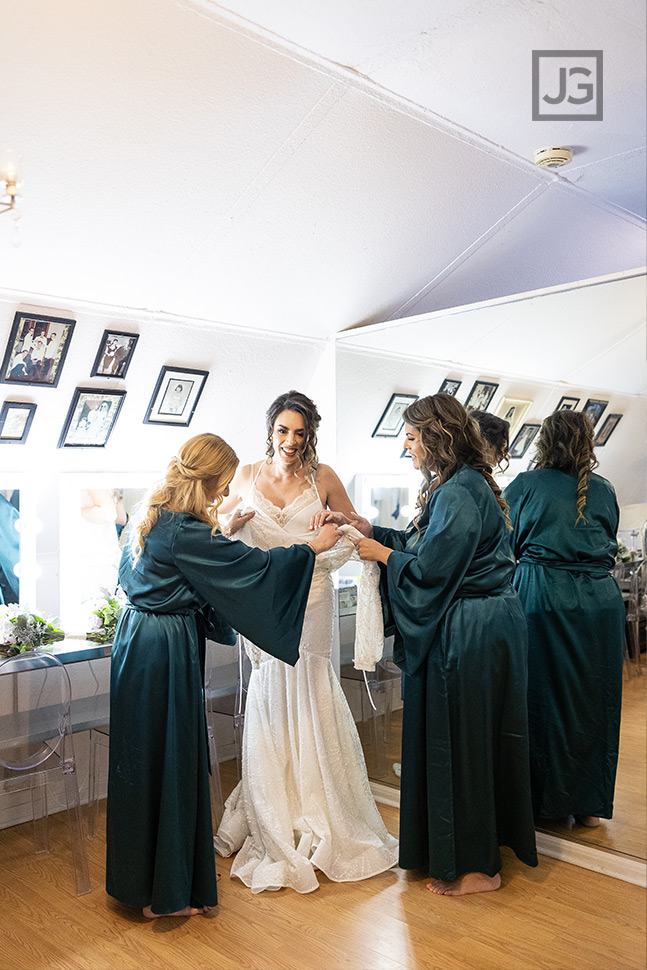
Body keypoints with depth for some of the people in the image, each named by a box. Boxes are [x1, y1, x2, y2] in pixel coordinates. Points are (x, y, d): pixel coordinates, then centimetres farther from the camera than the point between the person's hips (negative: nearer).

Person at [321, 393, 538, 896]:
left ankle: (475, 867, 19)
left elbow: (430, 568, -22)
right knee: (475, 740, 19)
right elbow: (423, 545, 16)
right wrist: (364, 526, 11)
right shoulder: (463, 484, 11)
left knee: (460, 743, 3)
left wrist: (380, 553, -7)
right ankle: (482, 846, 35)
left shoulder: (459, 493, -21)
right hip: (488, 623, 10)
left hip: (469, 633, -10)